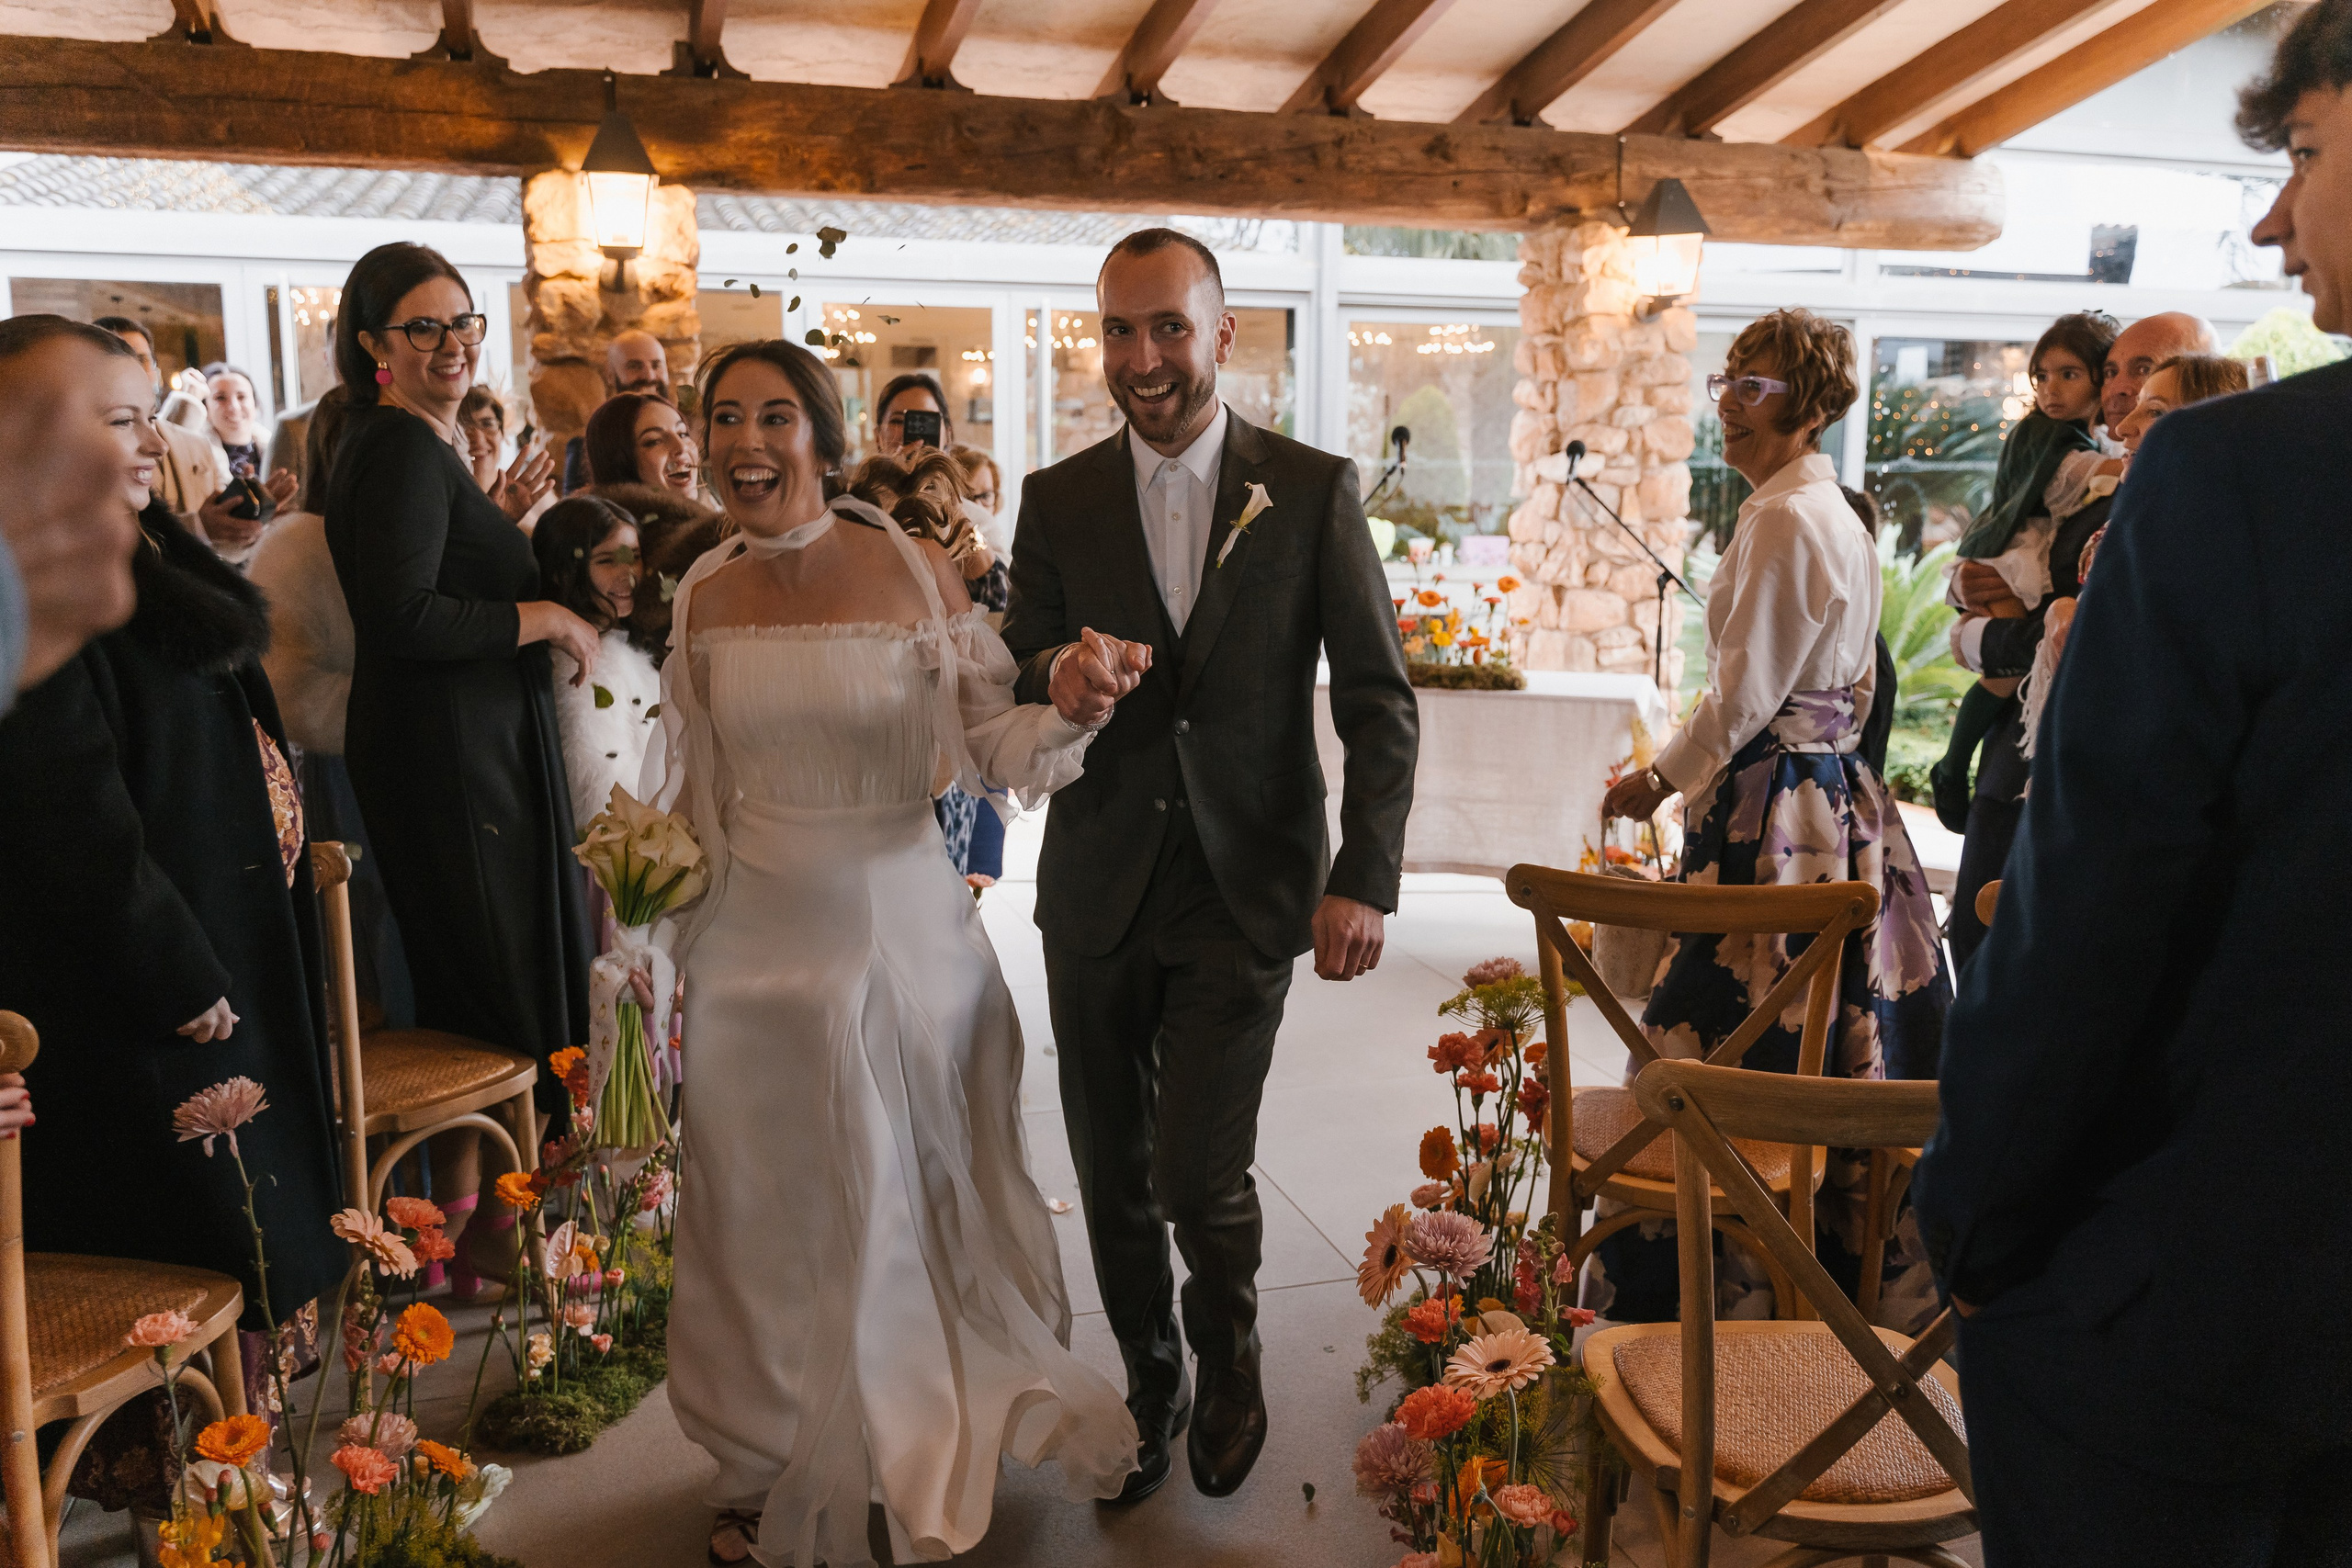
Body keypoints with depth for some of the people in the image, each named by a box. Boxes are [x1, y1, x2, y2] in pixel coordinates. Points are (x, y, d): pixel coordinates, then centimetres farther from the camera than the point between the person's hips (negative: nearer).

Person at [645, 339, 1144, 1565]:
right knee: (771, 1219, 16)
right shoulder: (704, 593, 0)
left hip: (902, 928, -2)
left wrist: (1074, 713, -26)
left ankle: (929, 1459, 41)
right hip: (760, 941, 3)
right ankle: (773, 1469, 40)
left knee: (914, 1205, 14)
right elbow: (693, 779, 12)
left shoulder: (912, 568, -10)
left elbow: (990, 742, -8)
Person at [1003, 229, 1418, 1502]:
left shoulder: (1313, 490, -1)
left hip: (1246, 887, -2)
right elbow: (1013, 686, 8)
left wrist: (1364, 875, -13)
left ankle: (1229, 1359, 27)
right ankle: (1148, 1384, 36)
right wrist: (1054, 674, -17)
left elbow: (1379, 699, -3)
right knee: (1111, 1177, 11)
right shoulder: (1057, 500, 5)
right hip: (1097, 889, 3)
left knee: (1200, 1173, -6)